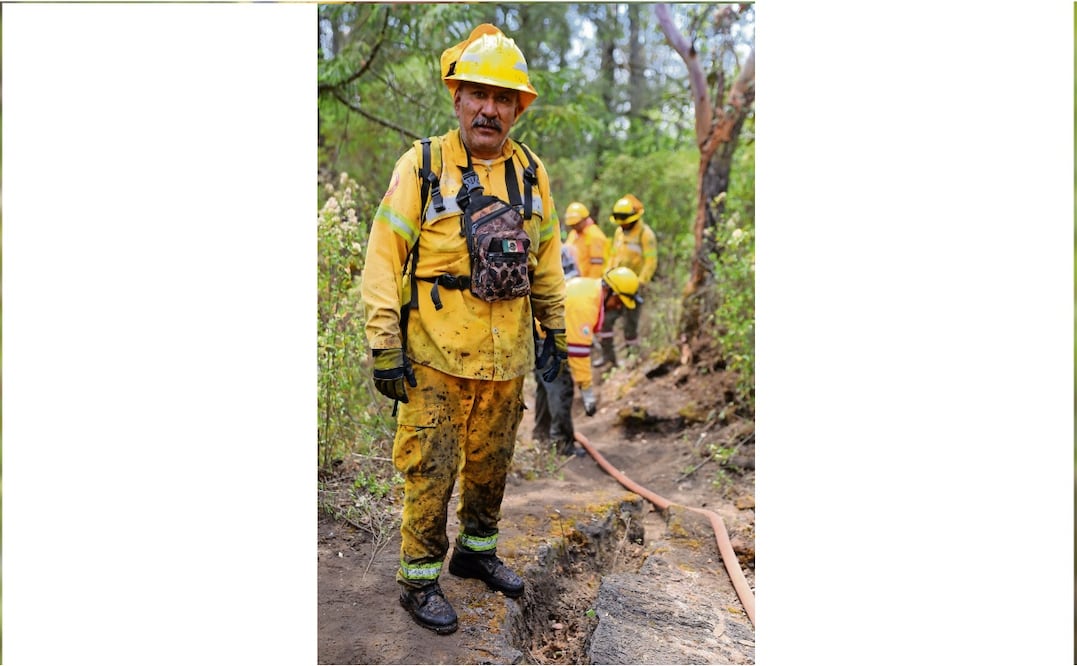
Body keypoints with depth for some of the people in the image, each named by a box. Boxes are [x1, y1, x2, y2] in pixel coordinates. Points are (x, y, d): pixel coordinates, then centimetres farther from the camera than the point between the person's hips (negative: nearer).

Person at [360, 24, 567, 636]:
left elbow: (547, 258, 14)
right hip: (436, 354, -4)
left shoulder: (531, 172, 7)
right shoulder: (422, 165, -6)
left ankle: (477, 550, 38)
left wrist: (556, 332, 14)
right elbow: (385, 256, -7)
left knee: (492, 463, 17)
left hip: (508, 354, 4)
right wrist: (385, 345, -11)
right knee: (432, 468, 3)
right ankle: (420, 578, 20)